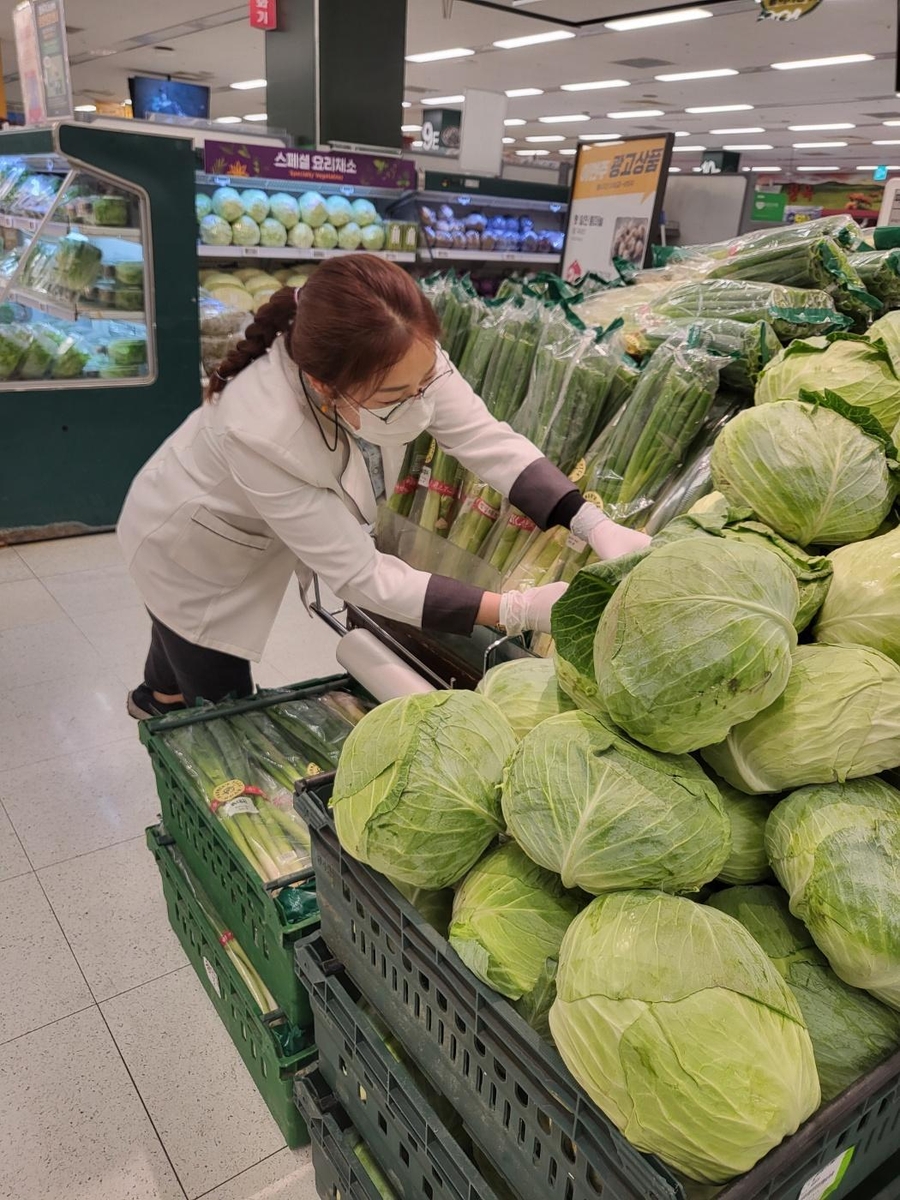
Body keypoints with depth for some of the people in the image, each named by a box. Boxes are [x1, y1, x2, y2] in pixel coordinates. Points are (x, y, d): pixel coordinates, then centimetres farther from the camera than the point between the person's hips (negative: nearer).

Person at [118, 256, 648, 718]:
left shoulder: (403, 352, -31)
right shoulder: (262, 435, -44)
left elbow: (486, 438, -25)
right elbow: (360, 575, -37)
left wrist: (596, 524, -37)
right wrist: (518, 610, -40)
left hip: (253, 539, 6)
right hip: (190, 549, -5)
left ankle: (160, 695, 63)